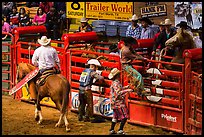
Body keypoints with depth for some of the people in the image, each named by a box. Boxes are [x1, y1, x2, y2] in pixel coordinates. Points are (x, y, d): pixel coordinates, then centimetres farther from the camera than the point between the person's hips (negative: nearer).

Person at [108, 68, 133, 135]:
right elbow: (118, 93, -28)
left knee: (115, 116, 18)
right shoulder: (116, 83, -19)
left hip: (115, 103, 10)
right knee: (124, 116, -8)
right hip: (119, 103, -10)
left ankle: (111, 130, 22)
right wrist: (127, 90, -31)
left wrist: (125, 87, 26)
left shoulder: (114, 83, 12)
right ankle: (120, 130, -11)